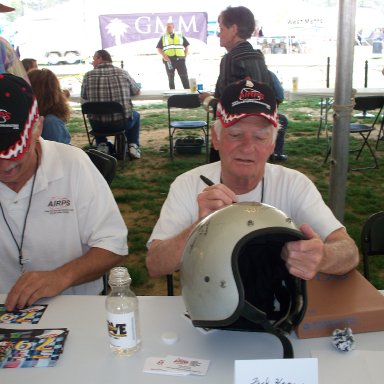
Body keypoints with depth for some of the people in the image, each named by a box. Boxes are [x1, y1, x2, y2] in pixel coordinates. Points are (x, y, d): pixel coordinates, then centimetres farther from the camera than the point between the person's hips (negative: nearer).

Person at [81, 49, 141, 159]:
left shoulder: (88, 75, -5)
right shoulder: (123, 73, -3)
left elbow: (83, 96, 9)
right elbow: (137, 91, 11)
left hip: (98, 125, 1)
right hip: (122, 122, -1)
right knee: (135, 115, 33)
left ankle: (101, 145, 24)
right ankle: (133, 146, 20)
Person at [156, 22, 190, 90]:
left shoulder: (180, 35, 13)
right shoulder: (163, 37, 11)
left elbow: (186, 45, 18)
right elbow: (159, 48, 6)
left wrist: (185, 55, 5)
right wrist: (164, 56, -11)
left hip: (180, 59, 0)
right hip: (169, 60, 0)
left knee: (184, 76, -2)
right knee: (171, 78, 5)